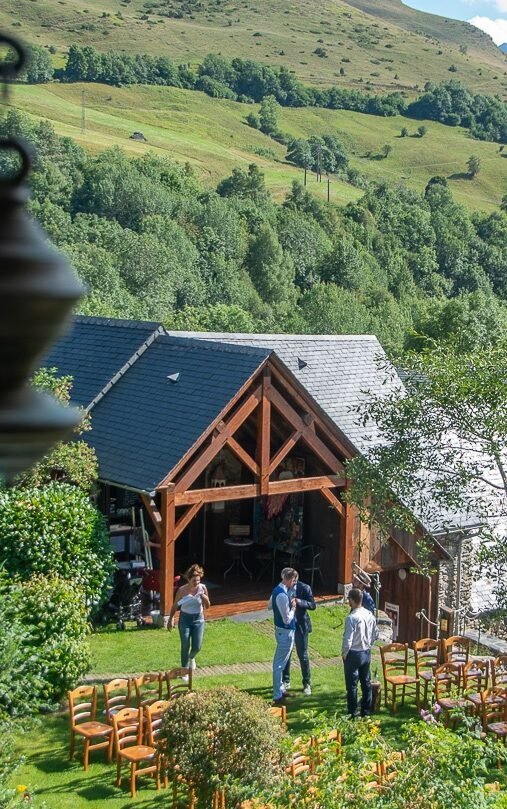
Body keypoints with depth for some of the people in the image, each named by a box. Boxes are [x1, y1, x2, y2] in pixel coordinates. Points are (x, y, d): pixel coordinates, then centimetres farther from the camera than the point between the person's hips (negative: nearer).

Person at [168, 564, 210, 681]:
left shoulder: (202, 588, -8)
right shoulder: (182, 590, -14)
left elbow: (207, 606, 2)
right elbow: (175, 606, -2)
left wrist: (205, 599, -19)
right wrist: (171, 619, -3)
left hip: (198, 619, 2)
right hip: (185, 619, -2)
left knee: (197, 647, 1)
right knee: (185, 647, 0)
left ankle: (191, 657, 38)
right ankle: (185, 671, 16)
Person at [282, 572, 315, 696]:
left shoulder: (305, 588, -9)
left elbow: (313, 605, -11)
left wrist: (300, 602, -27)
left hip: (300, 625, -2)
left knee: (303, 655, 4)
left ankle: (307, 684, 15)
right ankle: (285, 681, 26)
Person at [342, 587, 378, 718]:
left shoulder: (351, 618, -23)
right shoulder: (369, 615, 0)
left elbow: (348, 640, -22)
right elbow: (375, 634, 9)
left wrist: (344, 654, -6)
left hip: (353, 654, -7)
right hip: (366, 653, 7)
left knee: (352, 684, 4)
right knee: (366, 682, 15)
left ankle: (352, 713, 10)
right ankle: (366, 710, 24)